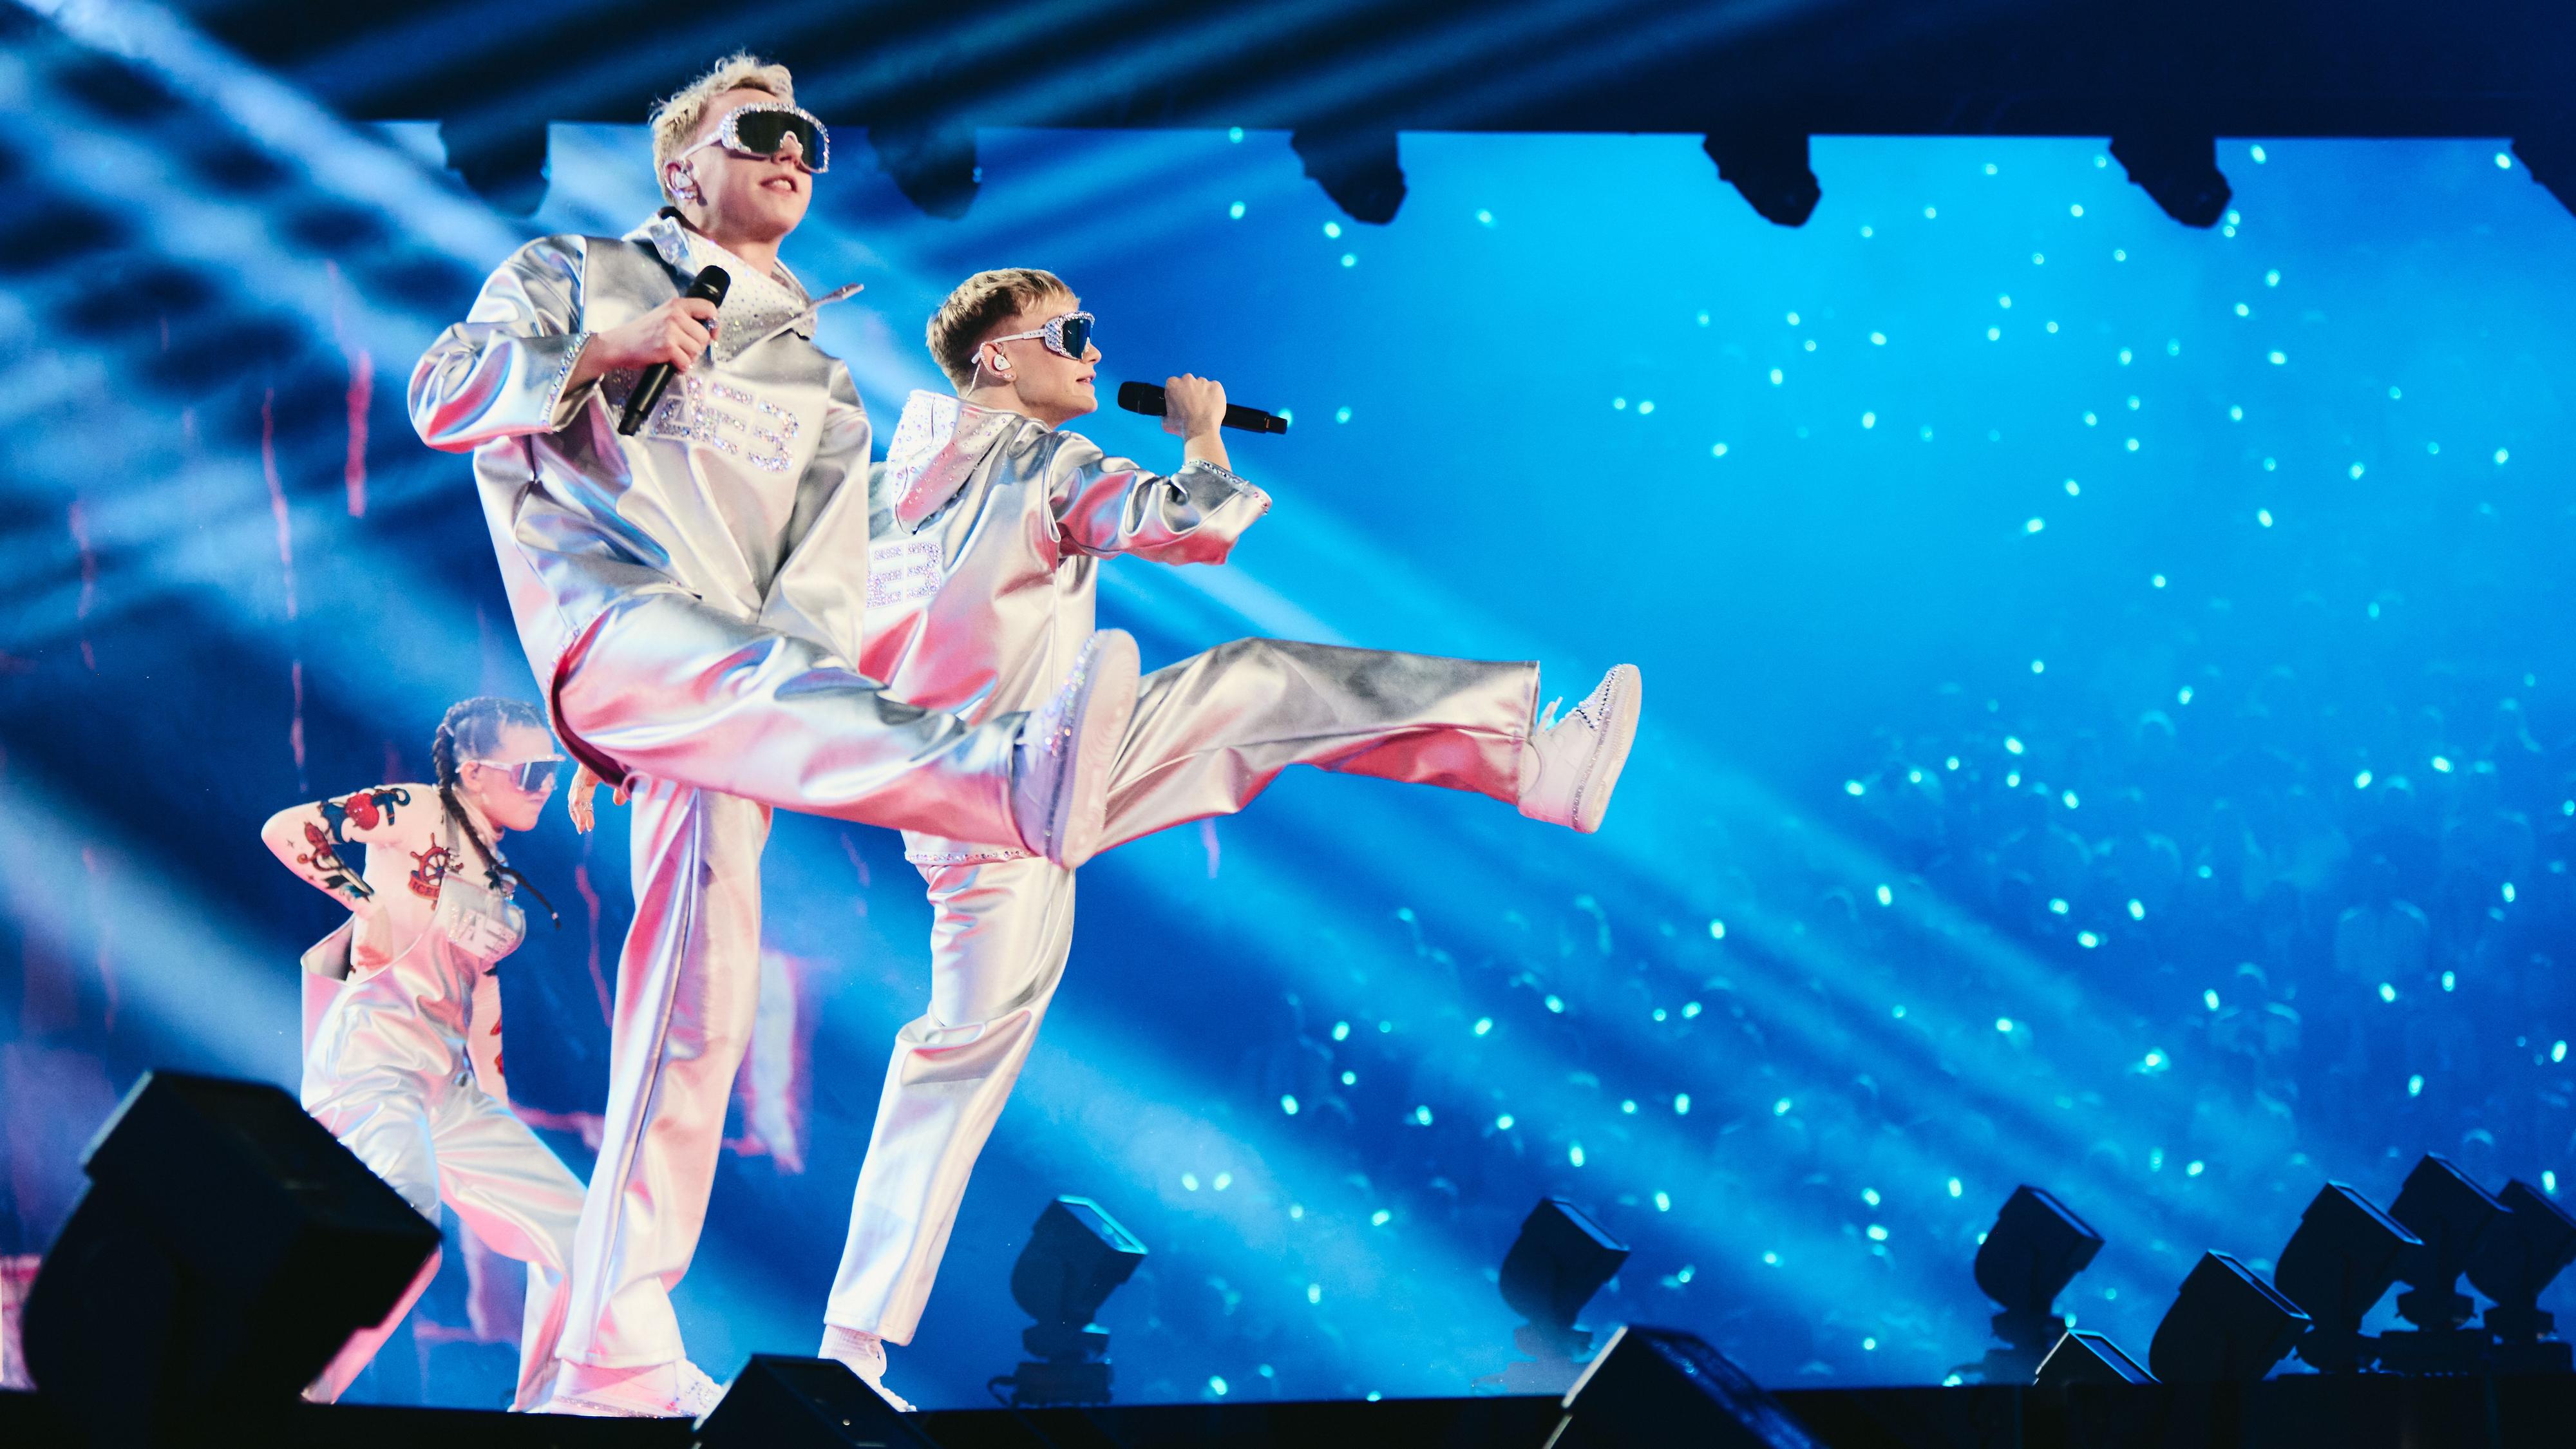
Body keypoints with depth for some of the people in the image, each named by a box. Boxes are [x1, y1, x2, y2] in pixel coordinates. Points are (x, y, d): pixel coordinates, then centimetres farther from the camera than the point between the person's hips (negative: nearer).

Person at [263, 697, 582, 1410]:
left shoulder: (498, 876, 21)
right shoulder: (414, 814, -2)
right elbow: (284, 830, -12)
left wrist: (496, 1103, 24)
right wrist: (373, 902, -11)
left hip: (450, 1082, 9)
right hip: (375, 1053, -9)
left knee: (575, 1228, 5)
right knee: (411, 1210, -36)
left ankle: (539, 1409, 15)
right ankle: (291, 1397, -28)